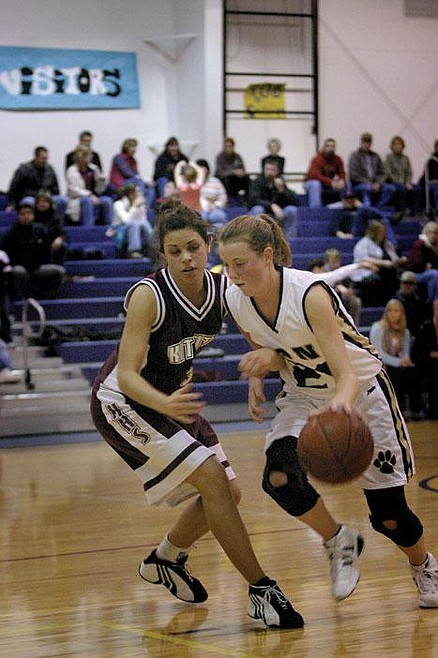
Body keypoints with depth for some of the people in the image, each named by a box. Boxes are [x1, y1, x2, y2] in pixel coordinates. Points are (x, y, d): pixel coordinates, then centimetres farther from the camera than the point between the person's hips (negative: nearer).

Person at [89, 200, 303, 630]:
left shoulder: (224, 287, -12)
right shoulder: (148, 295, -28)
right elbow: (127, 374, -31)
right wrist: (166, 405, -50)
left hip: (172, 396, 7)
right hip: (122, 402, -7)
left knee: (226, 492, 7)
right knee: (212, 479, -20)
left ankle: (164, 561, 32)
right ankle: (260, 590, -14)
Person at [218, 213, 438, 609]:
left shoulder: (309, 294, -32)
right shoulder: (235, 300, -14)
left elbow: (348, 373, -38)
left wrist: (342, 403, -59)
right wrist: (262, 365, -16)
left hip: (361, 390, -4)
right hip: (304, 396, 4)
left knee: (388, 513, -1)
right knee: (279, 478, -25)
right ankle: (339, 543, 2)